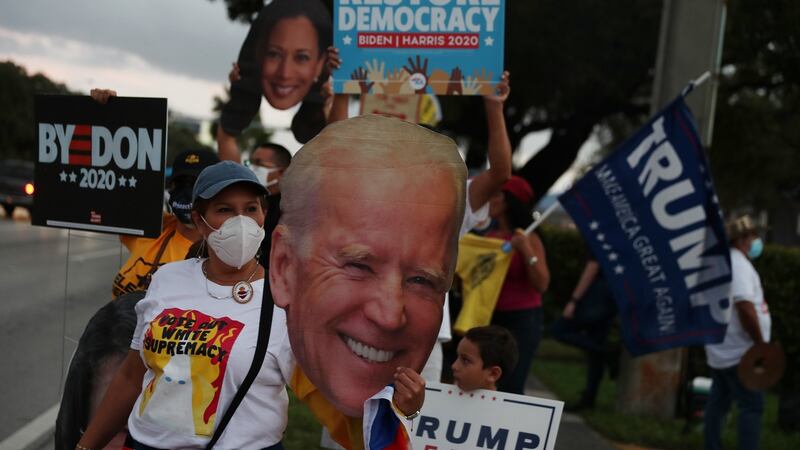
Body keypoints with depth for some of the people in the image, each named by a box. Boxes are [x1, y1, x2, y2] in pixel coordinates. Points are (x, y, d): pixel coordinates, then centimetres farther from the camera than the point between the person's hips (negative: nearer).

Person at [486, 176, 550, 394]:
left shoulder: (528, 238, -8)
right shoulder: (489, 236, 7)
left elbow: (542, 284, -15)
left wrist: (527, 250, -23)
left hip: (521, 320, -6)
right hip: (490, 317, 6)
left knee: (510, 389, -10)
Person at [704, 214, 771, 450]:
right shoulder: (738, 264, -16)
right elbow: (745, 307, -26)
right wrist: (760, 343, -20)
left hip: (721, 349, 10)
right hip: (740, 351, -10)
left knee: (718, 403, 12)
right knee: (752, 407, -7)